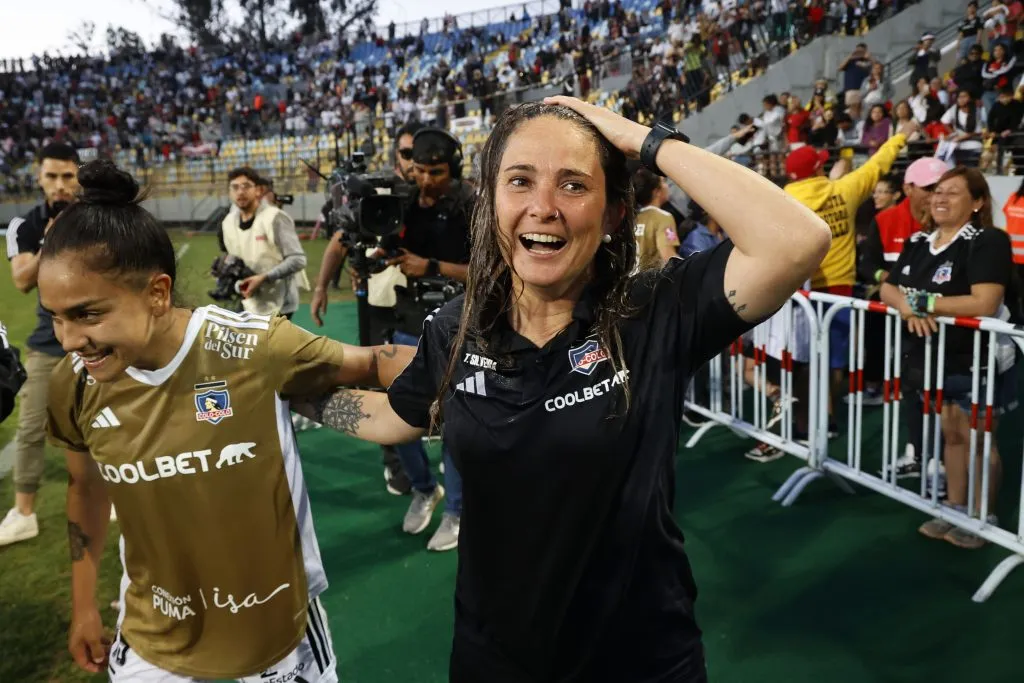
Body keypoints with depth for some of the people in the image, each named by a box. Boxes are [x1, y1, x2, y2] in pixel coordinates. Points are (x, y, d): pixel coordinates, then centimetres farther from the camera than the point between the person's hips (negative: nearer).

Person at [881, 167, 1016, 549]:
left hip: (977, 362, -6)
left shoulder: (987, 242, -16)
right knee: (950, 435, 17)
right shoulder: (918, 242, 6)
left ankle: (981, 520, 21)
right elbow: (888, 289, 3)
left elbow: (984, 304, -28)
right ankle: (955, 510, 30)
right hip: (933, 359, 7)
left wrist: (923, 302, -21)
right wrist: (909, 309, -20)